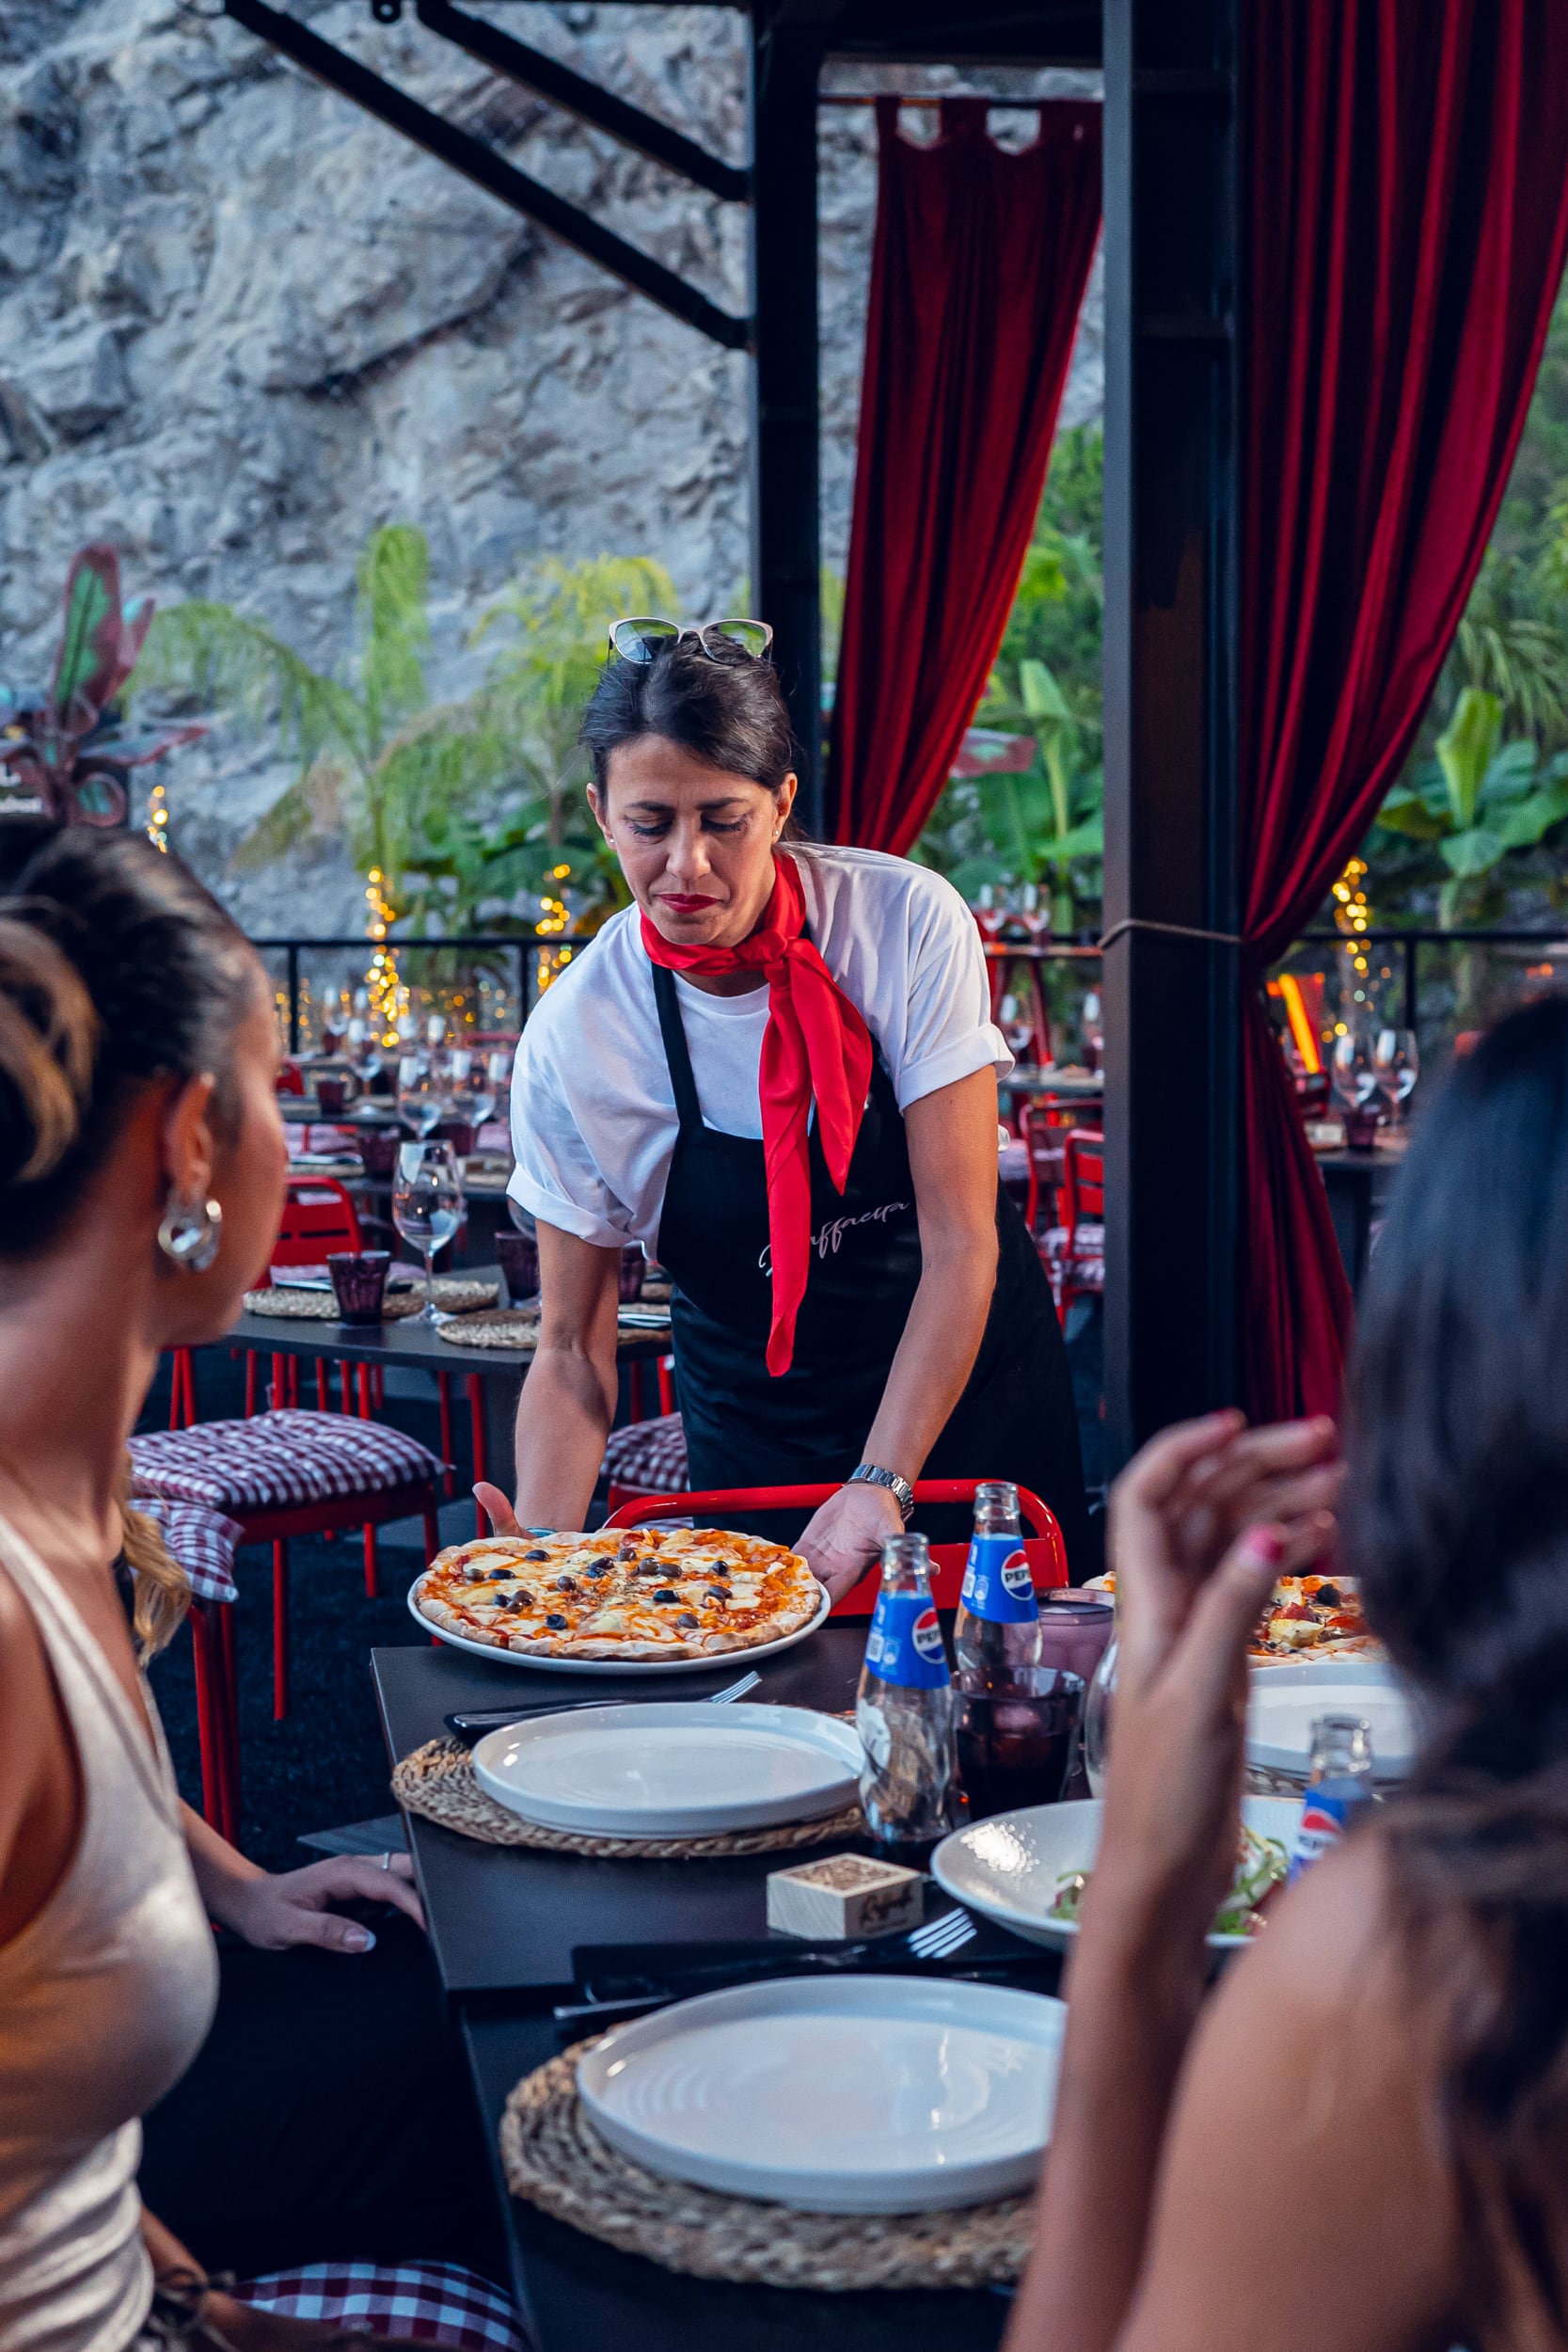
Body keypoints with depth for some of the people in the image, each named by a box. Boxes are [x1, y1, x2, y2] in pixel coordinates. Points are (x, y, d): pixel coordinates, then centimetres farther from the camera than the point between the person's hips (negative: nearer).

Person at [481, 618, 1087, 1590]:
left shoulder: (908, 920, -21)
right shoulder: (573, 1036, -19)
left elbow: (961, 1238, -21)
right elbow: (573, 1351, -12)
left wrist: (882, 1485, -30)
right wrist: (540, 1548, -30)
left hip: (974, 1391, 0)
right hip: (758, 1440, 0)